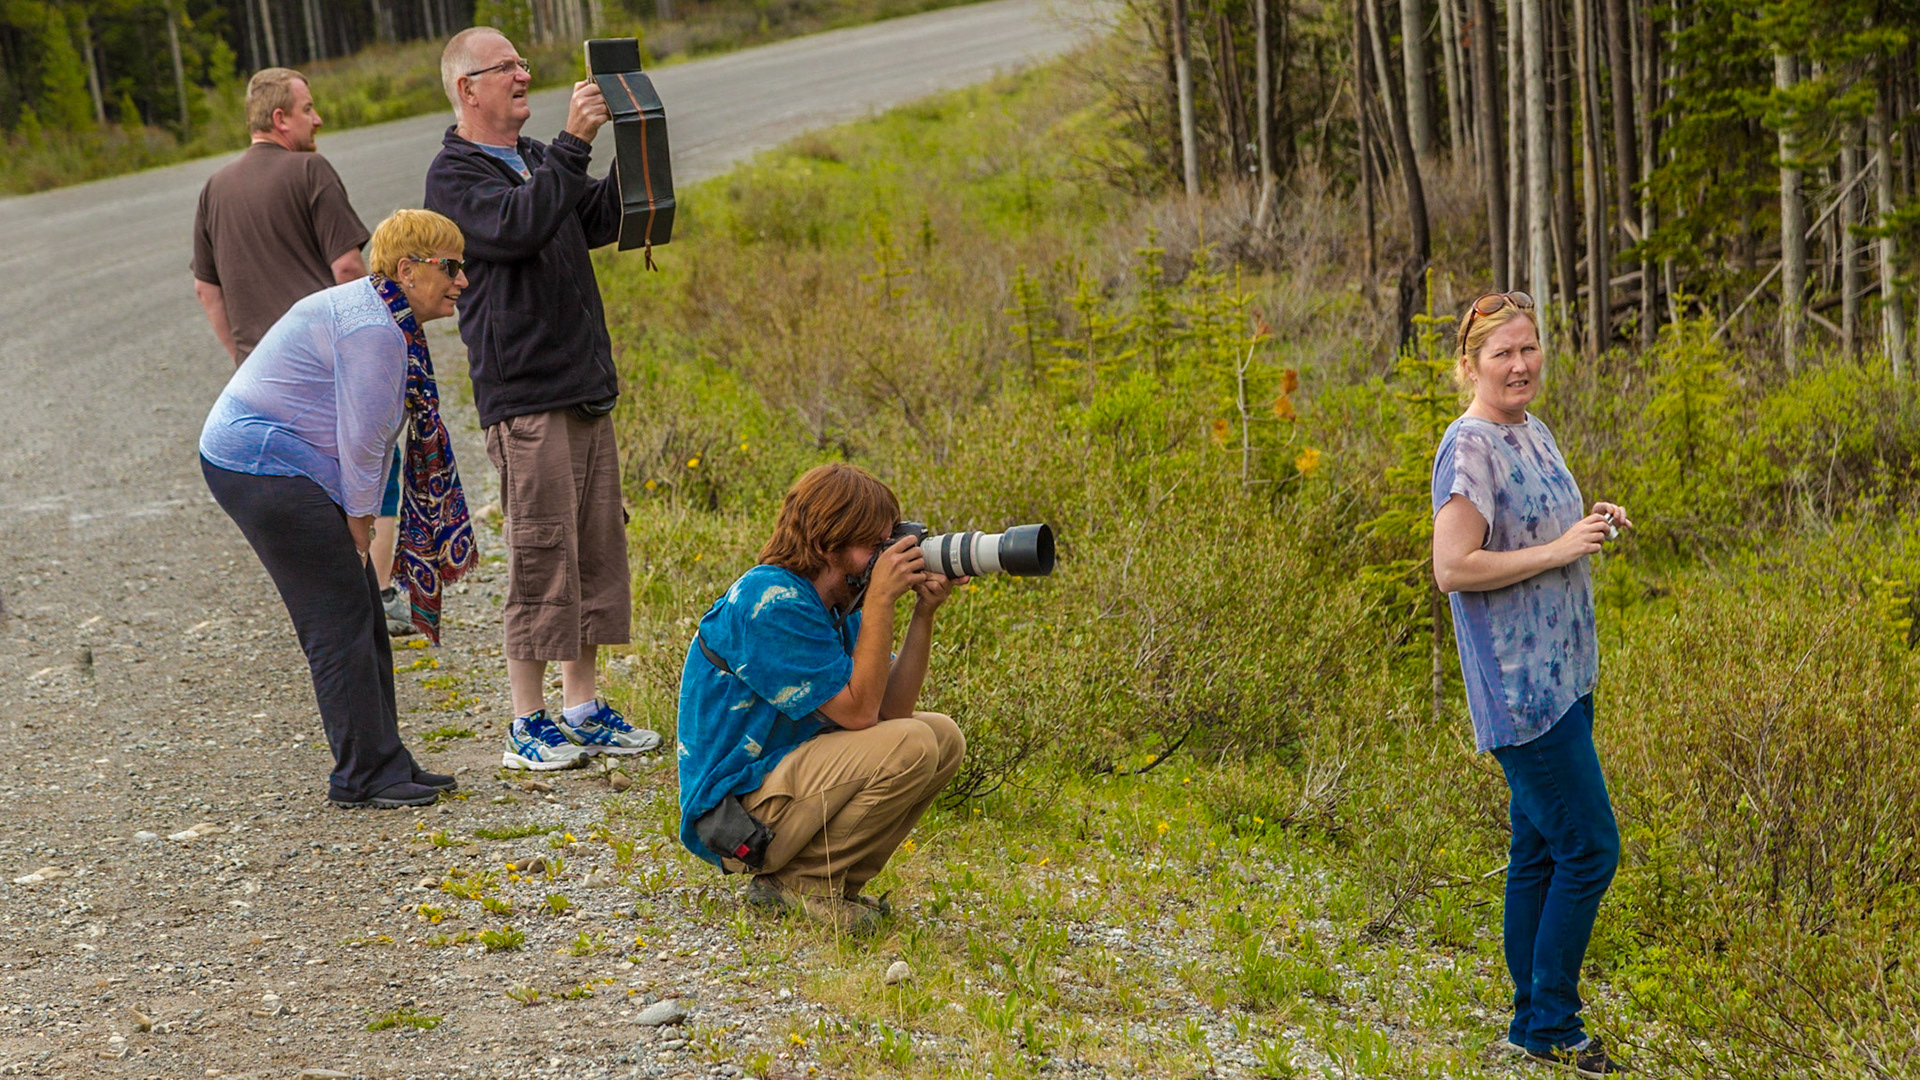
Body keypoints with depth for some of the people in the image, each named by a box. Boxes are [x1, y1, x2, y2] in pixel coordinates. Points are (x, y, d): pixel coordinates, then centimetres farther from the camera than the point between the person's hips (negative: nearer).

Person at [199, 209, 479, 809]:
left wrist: (357, 527, 15)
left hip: (279, 465, 11)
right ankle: (364, 776, -3)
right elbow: (362, 442, -19)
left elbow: (365, 439, 18)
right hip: (266, 471, -11)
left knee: (362, 617, 11)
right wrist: (359, 523, -8)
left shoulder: (386, 319, 14)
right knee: (340, 622, -9)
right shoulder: (372, 330, -20)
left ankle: (384, 765, 16)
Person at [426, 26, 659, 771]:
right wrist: (573, 144, -24)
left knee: (597, 547, 10)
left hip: (586, 387, 8)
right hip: (523, 395, -8)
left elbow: (599, 223, 17)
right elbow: (518, 227, -24)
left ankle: (582, 708, 19)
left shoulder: (534, 160, 18)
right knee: (540, 552, -6)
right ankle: (527, 724, 3)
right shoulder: (454, 176, -8)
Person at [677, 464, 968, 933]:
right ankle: (799, 881, -9)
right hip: (735, 810, -10)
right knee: (910, 746, -24)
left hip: (788, 774, 10)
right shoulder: (770, 602, -21)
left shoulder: (837, 604, 8)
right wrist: (880, 599, -20)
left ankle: (829, 877, 6)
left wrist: (925, 612, -5)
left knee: (944, 736, 8)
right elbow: (858, 711, -21)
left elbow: (892, 709, 3)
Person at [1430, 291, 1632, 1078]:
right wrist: (1561, 549, -20)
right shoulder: (1470, 447, -16)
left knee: (1540, 851, 13)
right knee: (1589, 847, -7)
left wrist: (1591, 522, 4)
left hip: (1561, 679, 9)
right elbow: (1453, 568, -22)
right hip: (1520, 689, -9)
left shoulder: (1534, 433, 12)